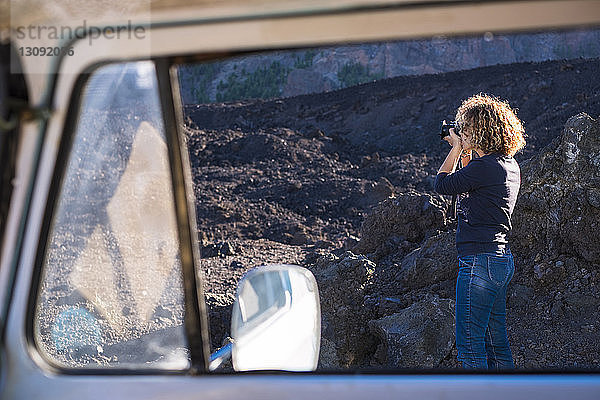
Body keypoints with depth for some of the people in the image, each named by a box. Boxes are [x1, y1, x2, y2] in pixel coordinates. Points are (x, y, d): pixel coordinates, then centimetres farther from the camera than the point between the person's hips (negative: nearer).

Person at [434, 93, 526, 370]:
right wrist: (465, 153, 20)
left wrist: (456, 150, 5)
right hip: (502, 259, 10)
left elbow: (442, 185, -5)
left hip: (480, 262, -10)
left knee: (469, 344, -4)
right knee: (496, 344, 15)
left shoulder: (484, 166, -17)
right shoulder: (509, 165, 12)